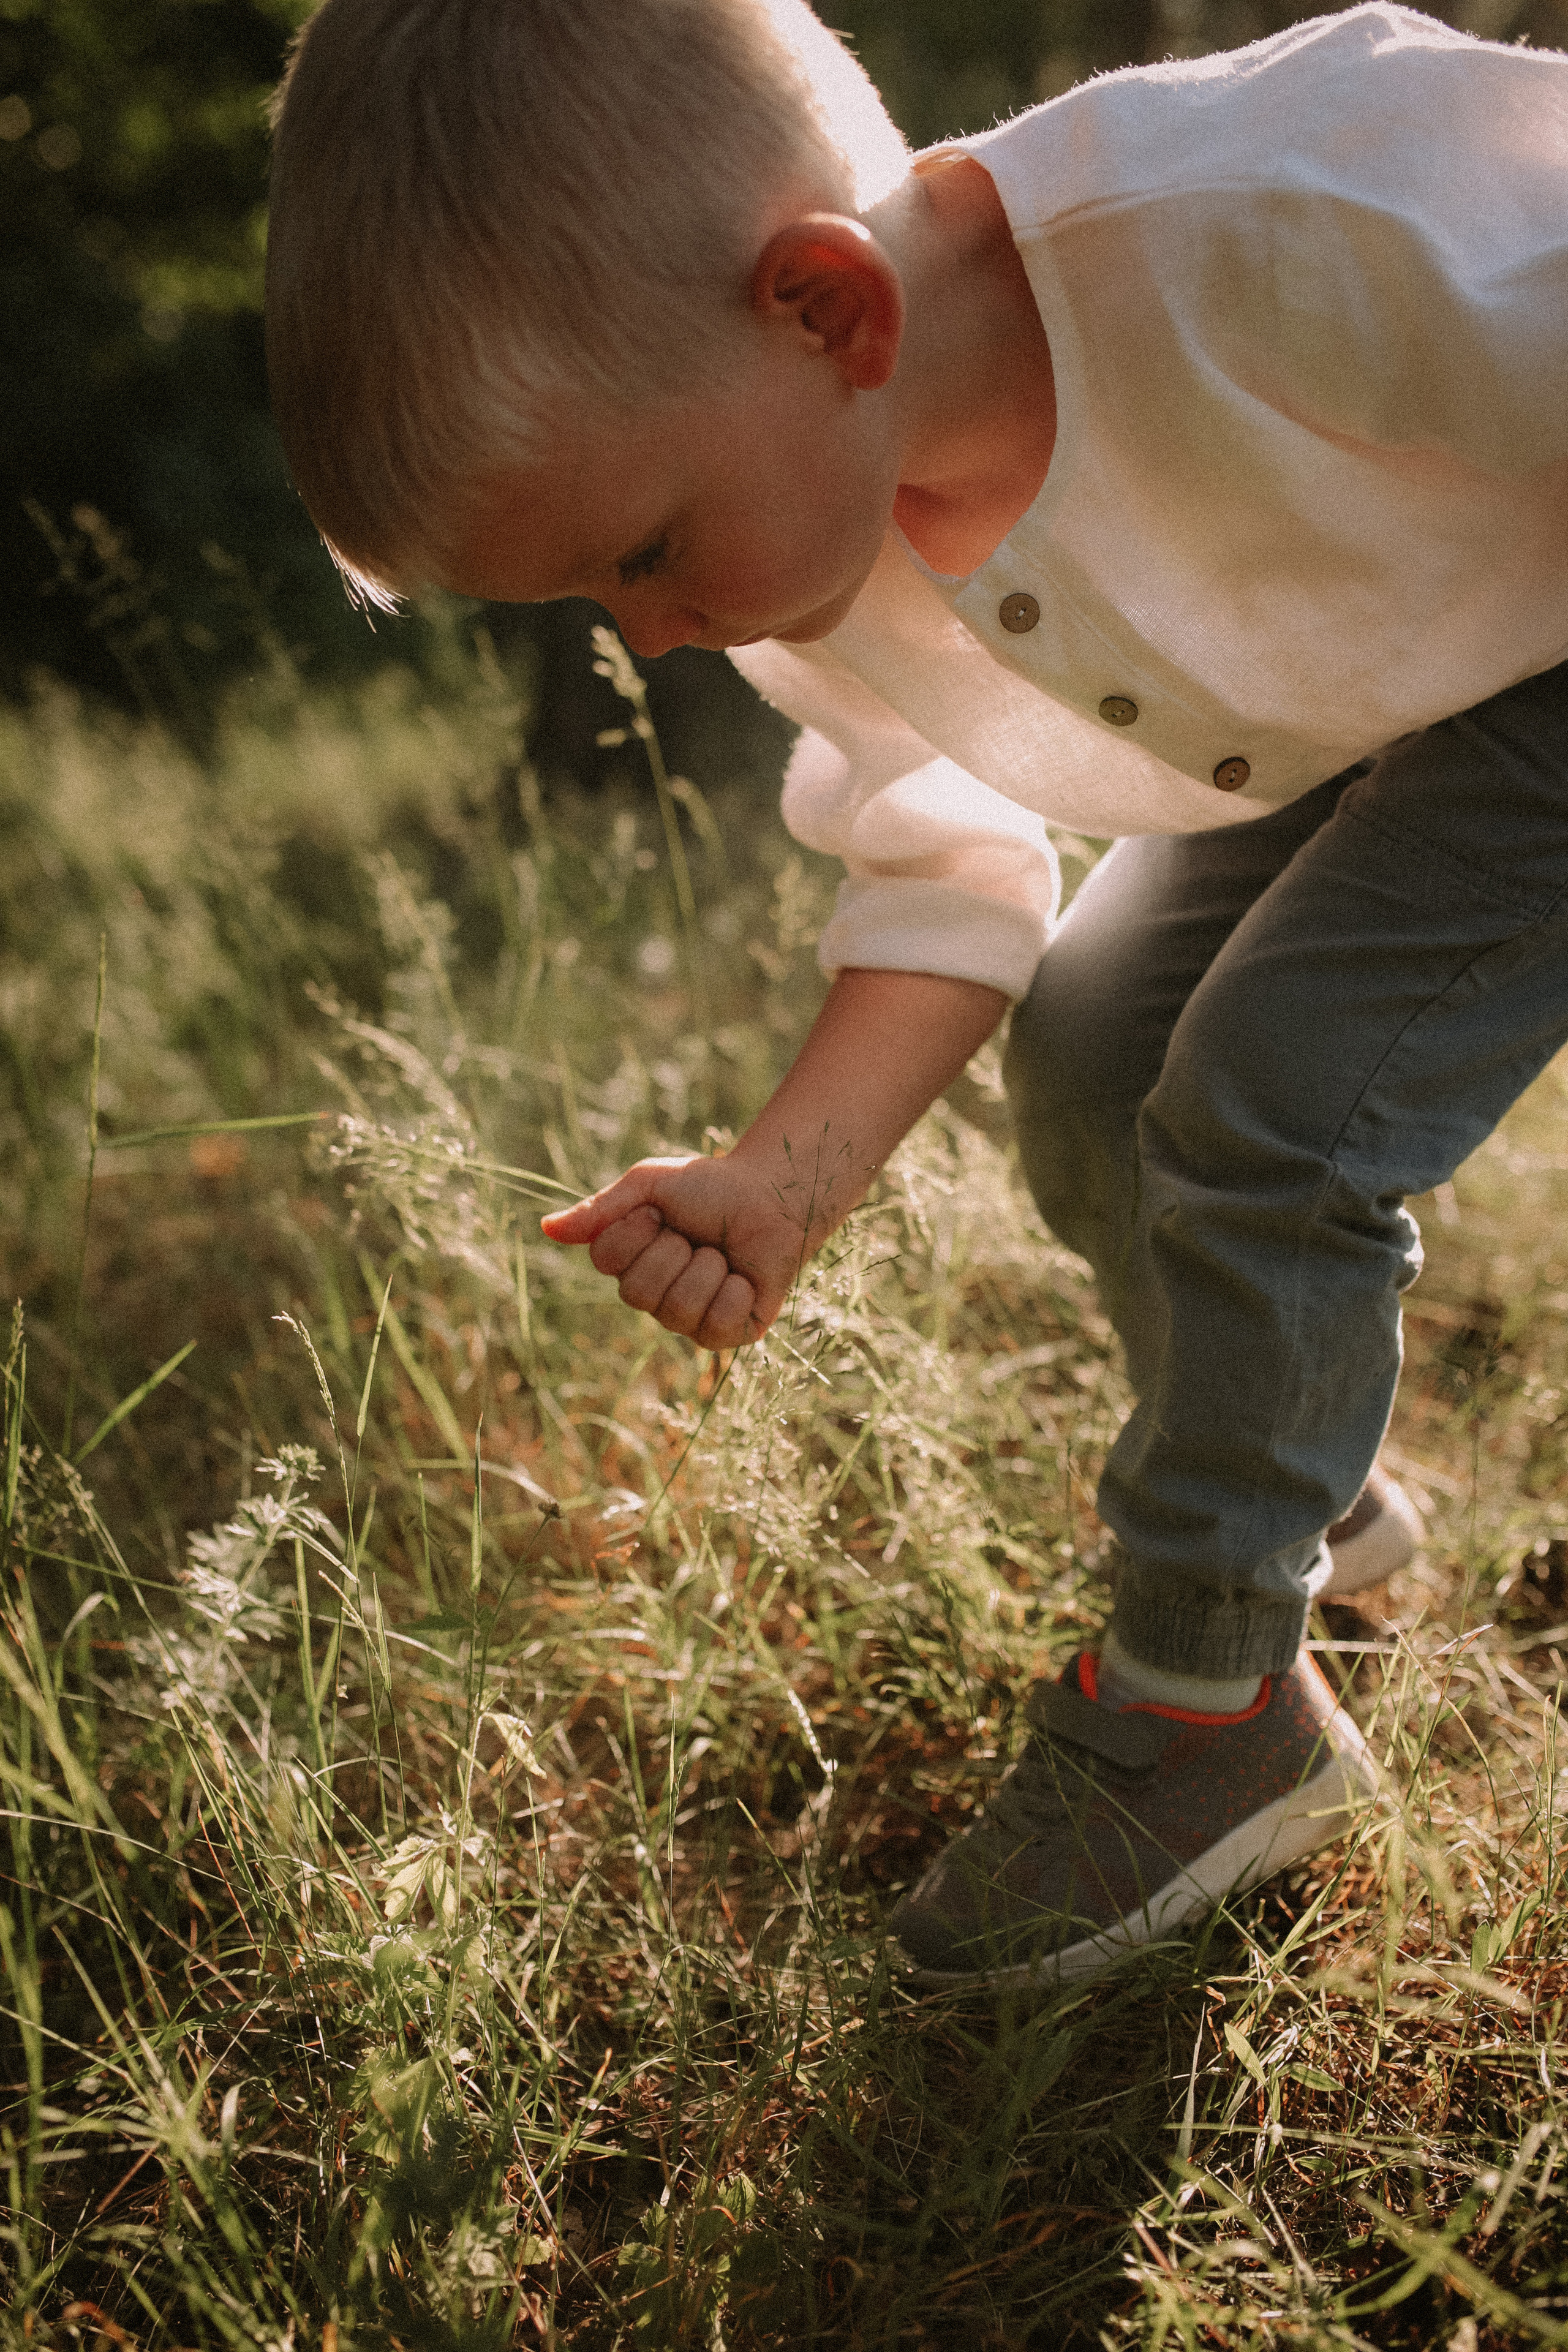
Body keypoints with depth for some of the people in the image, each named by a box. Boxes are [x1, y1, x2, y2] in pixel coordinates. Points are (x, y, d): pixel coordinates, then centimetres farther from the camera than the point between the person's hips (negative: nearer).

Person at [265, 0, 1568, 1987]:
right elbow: (943, 876, -6)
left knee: (1267, 1110, -18)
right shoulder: (786, 511, -16)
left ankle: (1213, 1699, 2)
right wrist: (791, 1175, -21)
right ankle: (1297, 1474, 28)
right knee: (1090, 1057, 2)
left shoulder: (1310, 229, -42)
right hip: (1335, 702, 7)